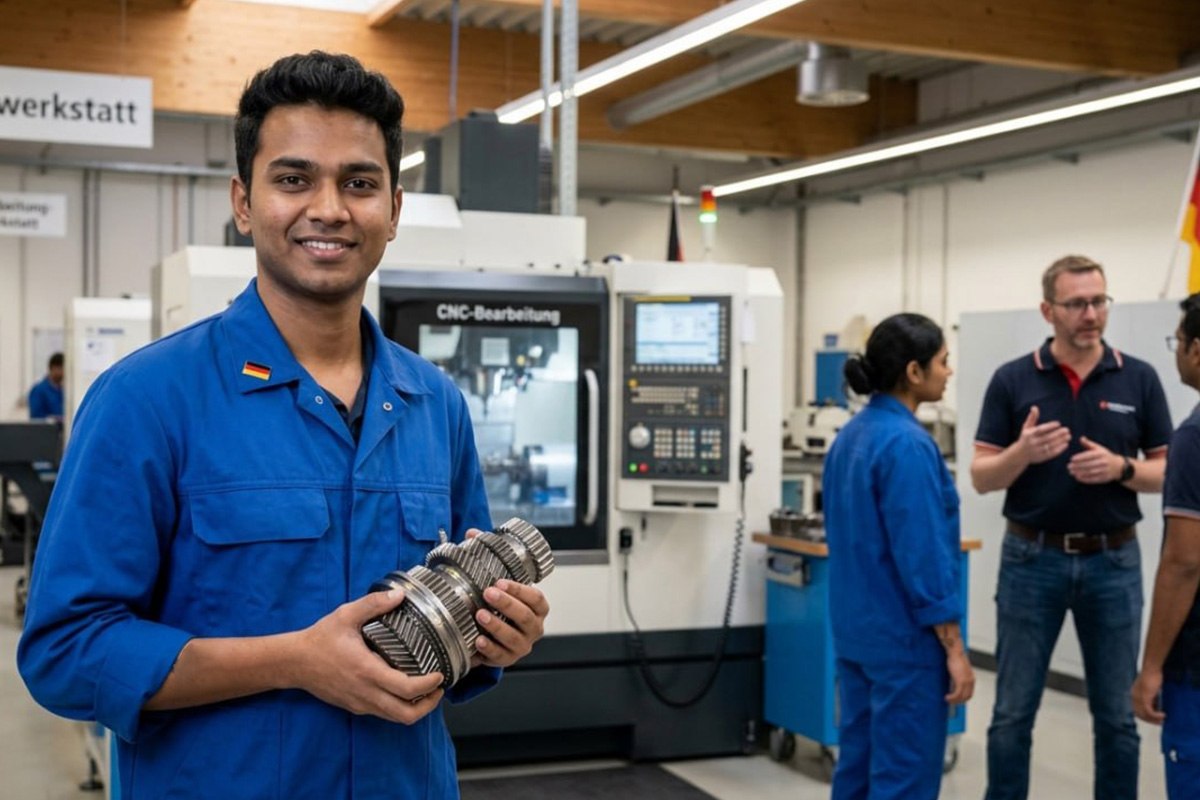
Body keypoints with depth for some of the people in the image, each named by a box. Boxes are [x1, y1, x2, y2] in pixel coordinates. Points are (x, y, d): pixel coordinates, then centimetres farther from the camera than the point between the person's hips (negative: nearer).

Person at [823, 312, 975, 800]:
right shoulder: (907, 444, -19)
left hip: (855, 630, 9)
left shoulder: (851, 435, 9)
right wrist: (954, 649, -16)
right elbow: (923, 555, -21)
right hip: (904, 638, -9)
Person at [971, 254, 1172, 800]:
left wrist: (1120, 468, -17)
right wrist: (1023, 452, -23)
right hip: (1032, 559, -1)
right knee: (1012, 712, 4)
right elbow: (981, 477, -3)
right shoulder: (1012, 380, -2)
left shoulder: (1139, 379, 1)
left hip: (1112, 561, 1)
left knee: (1116, 715, 8)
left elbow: (1169, 472, 3)